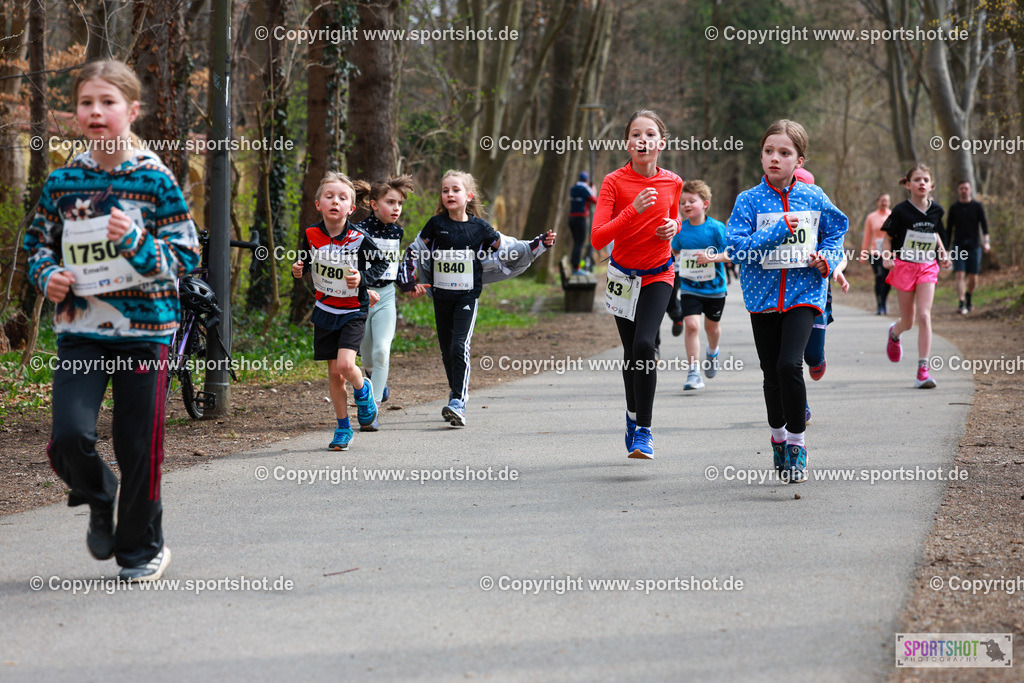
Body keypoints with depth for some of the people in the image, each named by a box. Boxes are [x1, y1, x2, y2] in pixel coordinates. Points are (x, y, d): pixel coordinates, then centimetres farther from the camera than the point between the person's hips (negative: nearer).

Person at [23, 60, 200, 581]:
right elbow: (37, 242, 19)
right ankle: (98, 499, 19)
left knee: (138, 445, 2)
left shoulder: (155, 180, -3)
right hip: (79, 329, 2)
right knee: (69, 435, -15)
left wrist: (137, 242, -19)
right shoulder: (62, 182, 6)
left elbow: (187, 255, -3)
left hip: (144, 328, -2)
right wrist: (48, 275, -2)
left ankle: (143, 547, 24)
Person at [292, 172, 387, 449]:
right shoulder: (311, 234, -7)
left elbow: (382, 263, -2)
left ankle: (363, 390, 14)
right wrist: (299, 270, -10)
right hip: (325, 310, 3)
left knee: (345, 364, -22)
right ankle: (343, 428, 21)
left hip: (353, 311, -3)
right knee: (334, 373, 6)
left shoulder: (359, 238, -16)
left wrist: (363, 278, -18)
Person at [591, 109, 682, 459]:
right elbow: (597, 238, -23)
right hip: (623, 275, 1)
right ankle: (633, 415, 37)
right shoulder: (614, 182, -14)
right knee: (631, 352, 12)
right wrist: (633, 210, -33)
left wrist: (673, 227, -7)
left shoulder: (672, 182, -6)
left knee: (644, 344, -20)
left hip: (658, 275, 0)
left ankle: (643, 431, -13)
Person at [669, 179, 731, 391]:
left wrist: (712, 257, -26)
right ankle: (693, 372, -11)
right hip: (689, 287, 1)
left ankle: (712, 352, 51)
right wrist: (677, 262, 1)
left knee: (712, 327, 16)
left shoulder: (716, 228, -12)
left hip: (714, 288, -1)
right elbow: (675, 250, 19)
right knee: (691, 325, -15)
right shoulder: (680, 230, -1)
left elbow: (731, 254, -12)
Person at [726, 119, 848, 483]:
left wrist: (827, 259, -3)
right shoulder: (749, 200, -2)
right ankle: (778, 436, 34)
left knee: (789, 364, -19)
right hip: (763, 296, 1)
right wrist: (781, 228, -18)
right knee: (771, 372, 10)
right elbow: (737, 247, -13)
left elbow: (835, 232, 16)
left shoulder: (813, 197, 3)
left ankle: (796, 443, -5)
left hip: (803, 293, -1)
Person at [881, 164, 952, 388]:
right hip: (904, 266, -2)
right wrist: (887, 257, -17)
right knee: (908, 321, 6)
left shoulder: (936, 210, 4)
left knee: (924, 315, -14)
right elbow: (887, 237, 0)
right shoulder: (901, 210, -8)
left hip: (927, 268, 2)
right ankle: (894, 333, 46)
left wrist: (943, 254, 10)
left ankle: (923, 370, -14)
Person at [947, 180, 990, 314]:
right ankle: (961, 303, -20)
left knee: (973, 278, 4)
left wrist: (986, 241, -15)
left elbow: (984, 224, -1)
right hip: (958, 246, 0)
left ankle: (968, 297, 31)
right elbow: (949, 228, 10)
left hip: (974, 246, 0)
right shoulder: (954, 208, 6)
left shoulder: (977, 206, 4)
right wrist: (946, 248, 8)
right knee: (960, 275, -14)